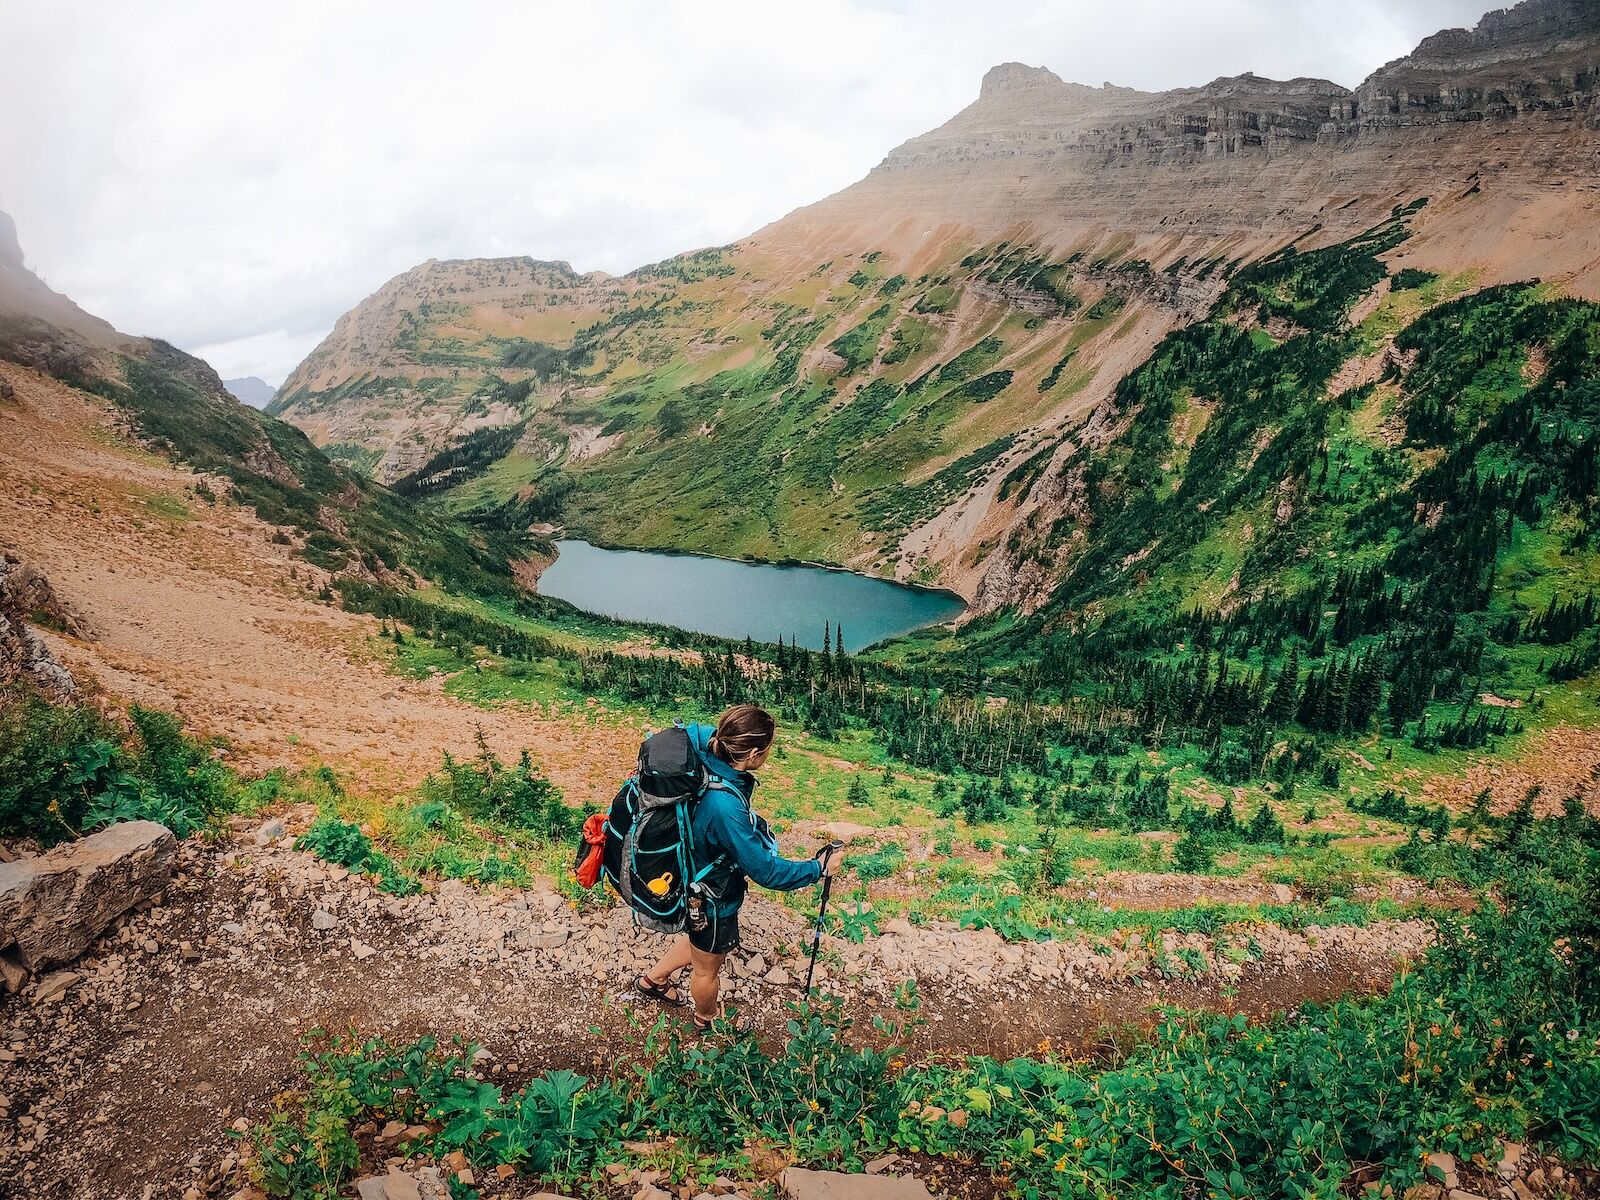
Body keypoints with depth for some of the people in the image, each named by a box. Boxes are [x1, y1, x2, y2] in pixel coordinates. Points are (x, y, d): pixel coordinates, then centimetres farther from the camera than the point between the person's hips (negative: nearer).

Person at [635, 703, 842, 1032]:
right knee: (707, 968, 26)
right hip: (712, 902, -7)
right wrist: (819, 868, -19)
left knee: (698, 943, 38)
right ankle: (707, 1020, 55)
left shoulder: (704, 757, -22)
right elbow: (765, 870, -32)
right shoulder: (726, 807, -43)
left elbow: (695, 731, 5)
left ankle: (653, 979, 60)